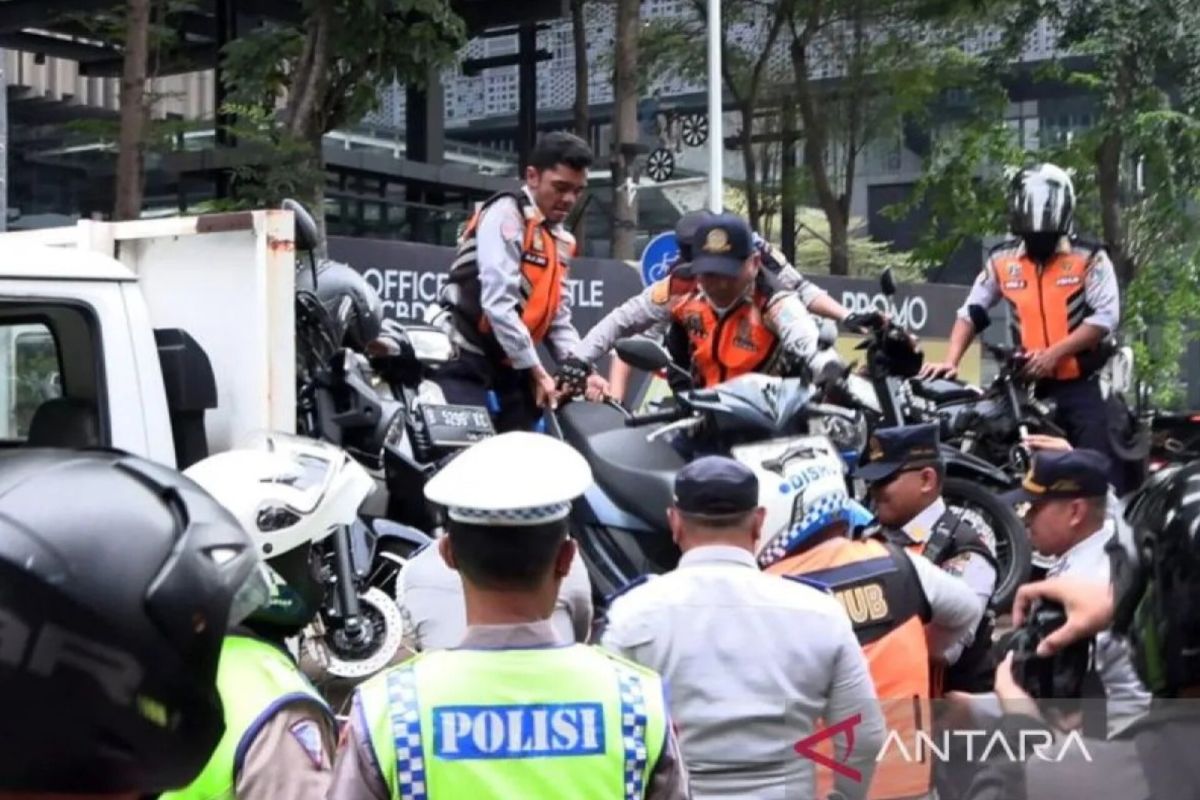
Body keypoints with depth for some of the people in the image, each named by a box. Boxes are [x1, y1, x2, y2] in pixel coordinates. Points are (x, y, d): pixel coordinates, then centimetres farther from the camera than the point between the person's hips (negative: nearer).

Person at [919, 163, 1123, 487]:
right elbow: (971, 312, 11)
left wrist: (1055, 353, -19)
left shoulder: (1089, 259, -4)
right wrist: (950, 362, -3)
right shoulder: (1002, 261, 7)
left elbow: (1106, 315, -12)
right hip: (1029, 388, 3)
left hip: (1081, 385, -3)